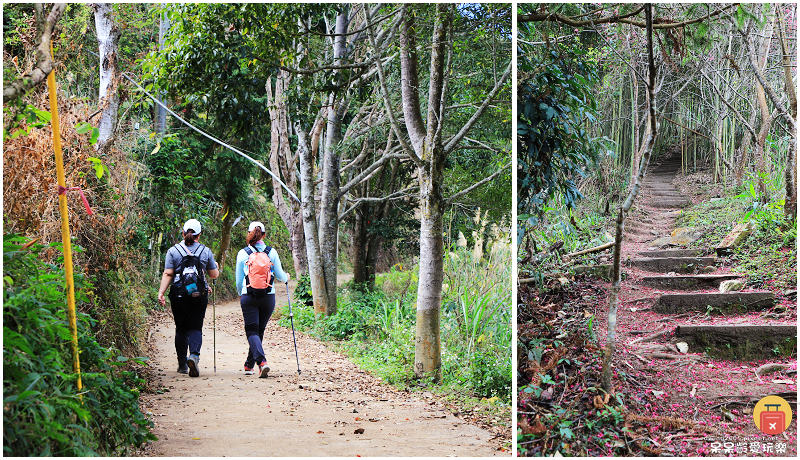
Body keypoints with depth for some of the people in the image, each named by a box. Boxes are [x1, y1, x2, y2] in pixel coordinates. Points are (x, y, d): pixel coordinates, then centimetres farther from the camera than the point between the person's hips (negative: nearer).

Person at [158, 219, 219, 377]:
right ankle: (194, 355, -23)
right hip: (199, 294, 0)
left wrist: (161, 293, -7)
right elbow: (214, 275, 10)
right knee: (195, 327, 3)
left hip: (178, 293, 0)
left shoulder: (173, 251, 2)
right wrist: (215, 266, 31)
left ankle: (182, 364, 15)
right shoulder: (206, 251, 3)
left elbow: (168, 274, -6)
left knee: (181, 328, 10)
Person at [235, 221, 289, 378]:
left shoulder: (242, 253, -1)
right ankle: (249, 365, 25)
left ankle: (261, 361, -25)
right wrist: (286, 277, 29)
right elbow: (279, 275, 6)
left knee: (252, 331, -2)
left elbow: (239, 281, 6)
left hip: (248, 297, -2)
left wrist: (241, 294, 25)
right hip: (268, 297, 2)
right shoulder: (271, 252, 1)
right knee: (260, 331, 15)